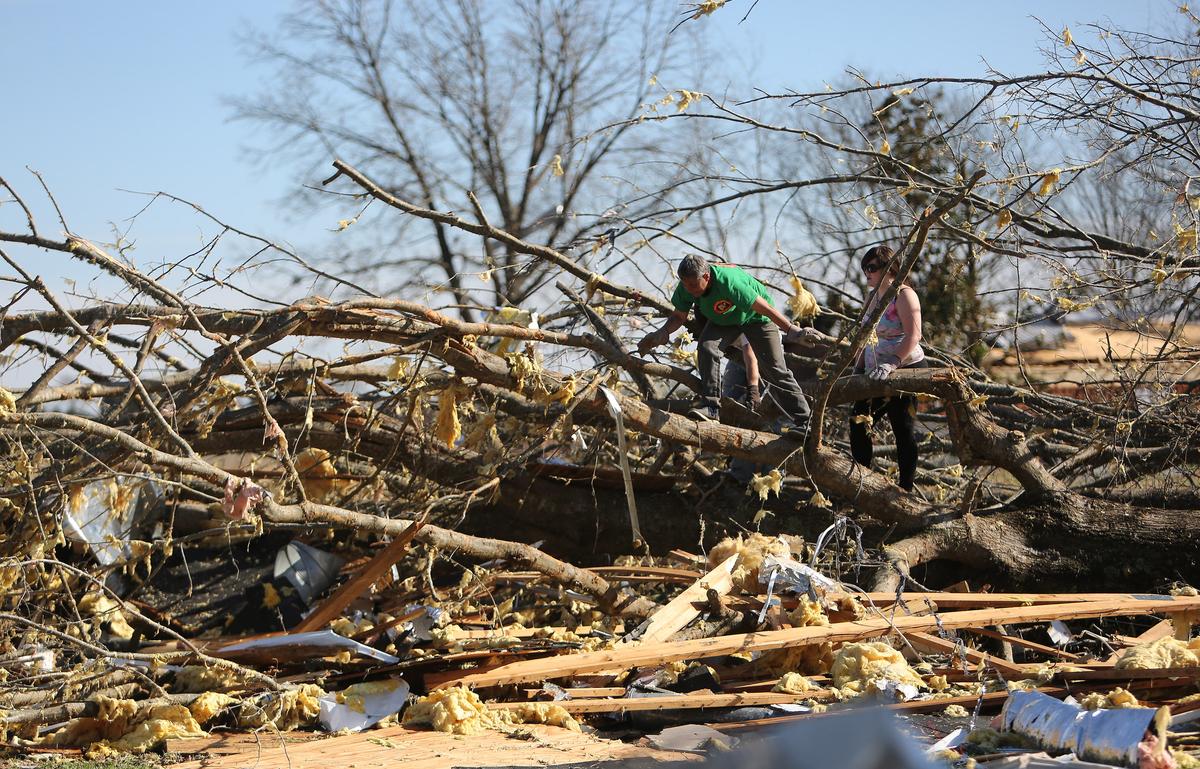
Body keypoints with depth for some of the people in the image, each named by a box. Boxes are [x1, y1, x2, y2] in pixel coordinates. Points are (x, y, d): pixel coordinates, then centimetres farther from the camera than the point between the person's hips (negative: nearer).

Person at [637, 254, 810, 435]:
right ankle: (710, 405, -22)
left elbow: (765, 308, -37)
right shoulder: (686, 287, -24)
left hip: (755, 317, -5)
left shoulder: (728, 282, -43)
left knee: (774, 370, -6)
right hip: (722, 319, 5)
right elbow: (679, 316, -6)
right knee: (706, 347, -24)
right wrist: (661, 334, -25)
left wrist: (793, 331, -34)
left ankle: (802, 422, 3)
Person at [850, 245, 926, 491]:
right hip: (877, 374, 9)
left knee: (902, 427, -5)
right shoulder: (873, 297, 15)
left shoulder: (903, 295, -12)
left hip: (905, 369, -9)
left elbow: (913, 335, -22)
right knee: (858, 421, 5)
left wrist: (891, 364, -31)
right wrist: (859, 369, 12)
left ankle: (906, 487, 1)